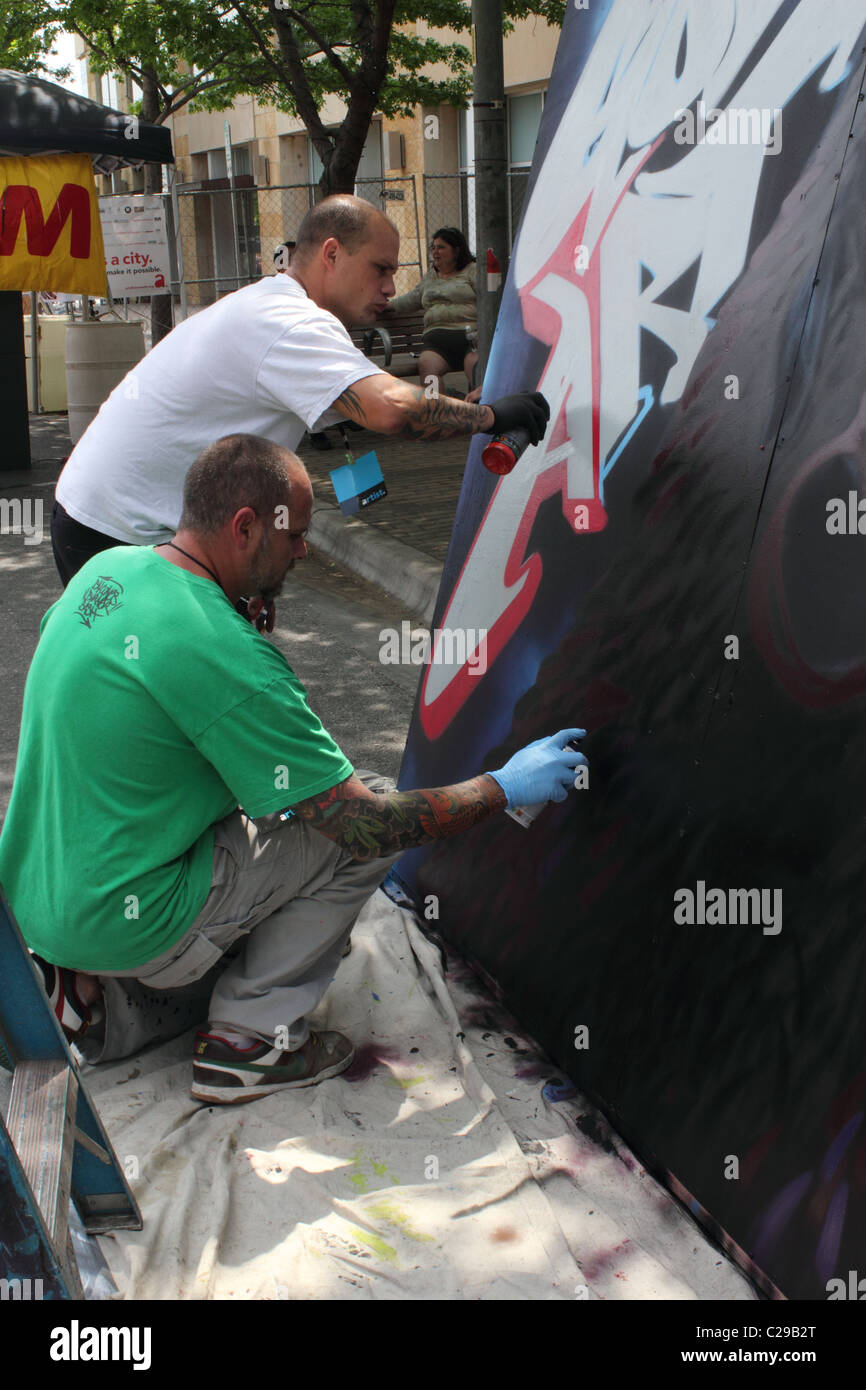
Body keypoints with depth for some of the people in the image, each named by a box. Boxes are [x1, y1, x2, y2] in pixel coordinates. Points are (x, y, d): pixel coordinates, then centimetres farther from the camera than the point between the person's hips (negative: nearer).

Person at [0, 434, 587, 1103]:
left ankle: (104, 999, 13)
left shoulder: (107, 569, 0)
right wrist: (505, 787, -9)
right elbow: (366, 824, -22)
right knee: (367, 817, -5)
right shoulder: (225, 657, -26)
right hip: (123, 922, -9)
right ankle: (246, 1038, 2)